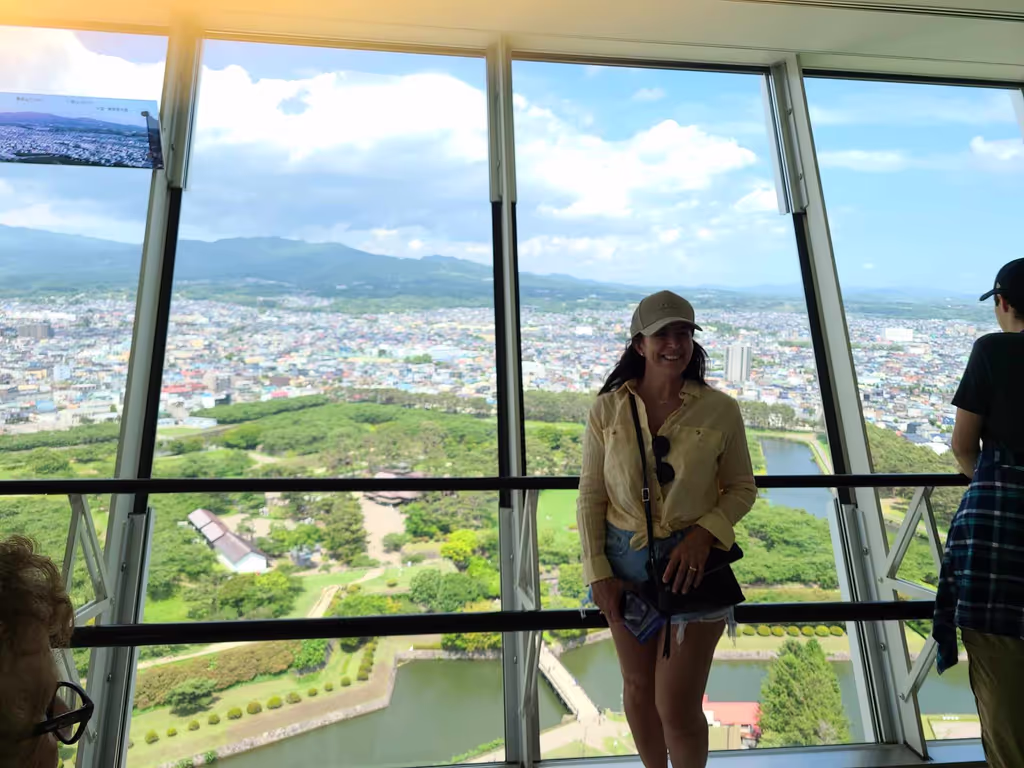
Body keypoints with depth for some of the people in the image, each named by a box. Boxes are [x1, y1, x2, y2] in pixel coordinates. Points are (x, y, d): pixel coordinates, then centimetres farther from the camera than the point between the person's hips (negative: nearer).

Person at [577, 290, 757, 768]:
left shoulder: (720, 410, -8)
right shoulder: (607, 410, -6)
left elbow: (742, 489, 2)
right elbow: (590, 498, -2)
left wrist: (704, 534, -15)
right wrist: (598, 574, -5)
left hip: (693, 564, -2)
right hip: (625, 563, 2)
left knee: (677, 707, 2)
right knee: (638, 687, 19)